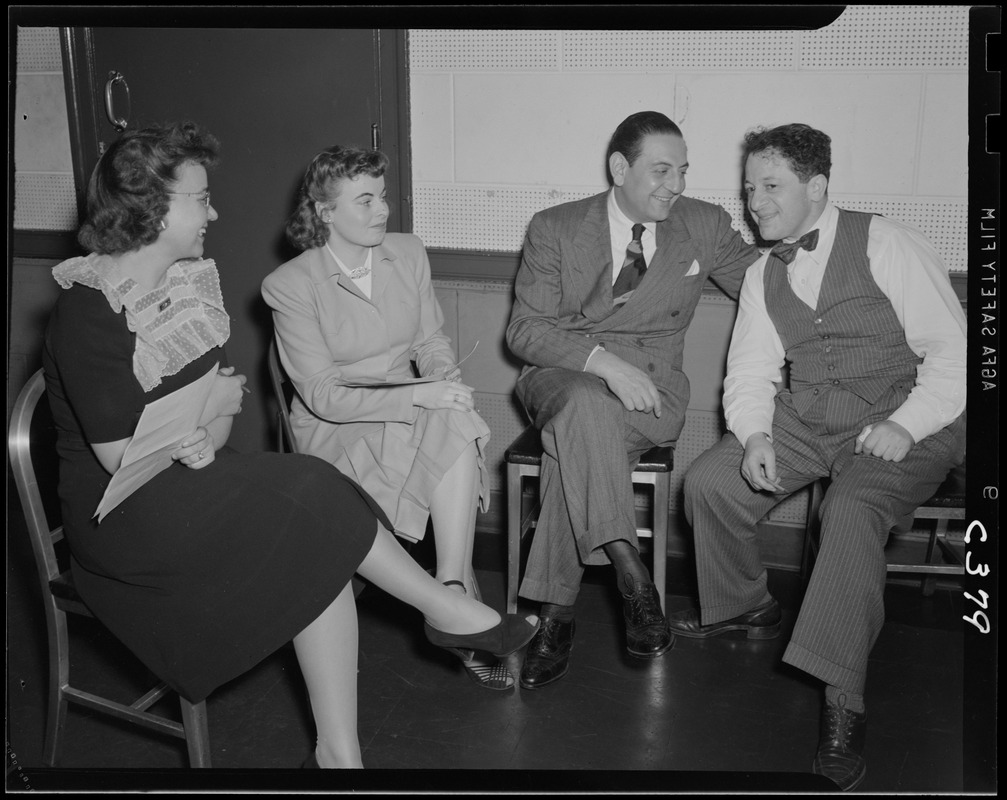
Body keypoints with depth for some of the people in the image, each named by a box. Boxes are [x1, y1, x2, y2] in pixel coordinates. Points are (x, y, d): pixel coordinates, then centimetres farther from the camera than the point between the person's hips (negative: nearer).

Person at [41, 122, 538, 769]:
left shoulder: (192, 278, 6)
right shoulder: (88, 315, -19)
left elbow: (224, 392, 7)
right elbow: (121, 457, -20)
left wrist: (209, 441, -15)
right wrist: (212, 407, -9)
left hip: (194, 480, 7)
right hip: (124, 517, -7)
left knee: (318, 556, -18)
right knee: (310, 498, -21)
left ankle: (338, 754, -14)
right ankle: (448, 611, -3)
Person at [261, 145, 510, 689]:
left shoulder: (408, 253, 5)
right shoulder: (291, 285, -11)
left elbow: (431, 342, 11)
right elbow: (323, 396, -16)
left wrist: (446, 380, -13)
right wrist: (416, 397, -26)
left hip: (413, 406, 5)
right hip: (334, 427, -4)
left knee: (458, 427, -31)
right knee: (446, 431, -31)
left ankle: (450, 598, -30)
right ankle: (463, 597, -20)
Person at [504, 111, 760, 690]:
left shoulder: (706, 226, 8)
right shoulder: (555, 229, 2)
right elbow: (526, 330, -6)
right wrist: (604, 361, -21)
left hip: (651, 385, 0)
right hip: (564, 376, 0)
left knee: (575, 444, -33)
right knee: (585, 406, -38)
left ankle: (558, 612, -27)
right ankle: (633, 577, -39)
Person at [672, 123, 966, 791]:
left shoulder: (886, 245, -8)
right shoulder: (763, 276, 11)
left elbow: (952, 352, -11)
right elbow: (749, 374, 7)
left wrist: (904, 426, -24)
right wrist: (755, 436, -14)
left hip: (904, 421, -6)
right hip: (804, 416, 6)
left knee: (852, 510, -34)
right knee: (708, 482, -12)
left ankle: (843, 703, -27)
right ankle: (745, 608, 16)